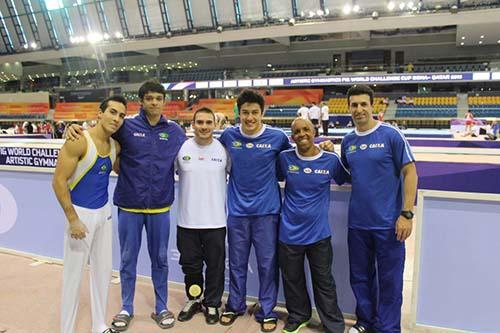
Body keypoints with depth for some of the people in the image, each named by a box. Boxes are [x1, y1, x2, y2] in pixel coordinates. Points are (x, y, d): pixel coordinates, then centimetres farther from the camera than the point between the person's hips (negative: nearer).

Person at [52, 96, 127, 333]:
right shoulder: (78, 141, -18)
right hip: (81, 213, -7)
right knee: (74, 275, 3)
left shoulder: (115, 146, 3)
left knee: (103, 271, 14)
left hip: (104, 212, 7)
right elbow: (59, 181, -19)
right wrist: (73, 220, -20)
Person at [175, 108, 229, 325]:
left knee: (215, 265, 12)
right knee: (190, 264, 16)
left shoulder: (223, 149, -4)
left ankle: (212, 303, 32)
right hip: (187, 220, 1)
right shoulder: (181, 148, -4)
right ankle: (193, 300, 38)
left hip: (215, 220, -1)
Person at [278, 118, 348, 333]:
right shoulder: (285, 158, -7)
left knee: (324, 282, 13)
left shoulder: (331, 160, -8)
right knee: (292, 279, 18)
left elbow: (347, 179, 10)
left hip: (319, 233, -1)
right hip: (289, 233, 1)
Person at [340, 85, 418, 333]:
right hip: (357, 223, 5)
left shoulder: (391, 135, -8)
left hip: (388, 223, -4)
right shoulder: (347, 141, 6)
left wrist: (406, 214, -14)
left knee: (389, 280, 8)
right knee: (360, 276, 16)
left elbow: (410, 172, -9)